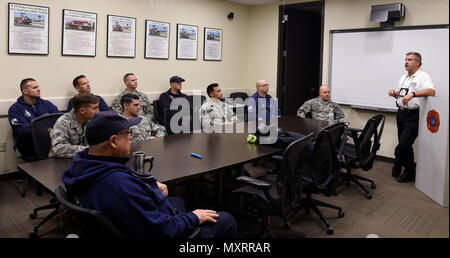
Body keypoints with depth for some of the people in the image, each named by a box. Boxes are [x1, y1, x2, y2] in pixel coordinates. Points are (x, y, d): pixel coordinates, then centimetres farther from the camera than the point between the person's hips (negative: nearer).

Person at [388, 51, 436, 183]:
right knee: (405, 145, 11)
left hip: (413, 116, -7)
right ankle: (410, 172, 24)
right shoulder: (403, 78, 18)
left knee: (403, 144, -10)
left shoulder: (423, 77, -8)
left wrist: (412, 94, -36)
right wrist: (394, 93, 4)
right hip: (401, 113, 8)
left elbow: (431, 91, -25)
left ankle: (397, 167, 9)